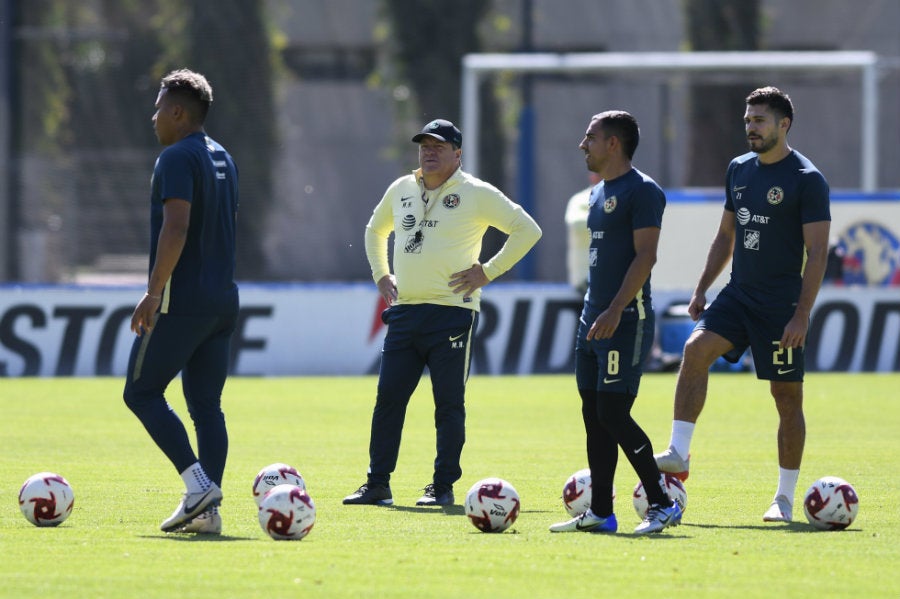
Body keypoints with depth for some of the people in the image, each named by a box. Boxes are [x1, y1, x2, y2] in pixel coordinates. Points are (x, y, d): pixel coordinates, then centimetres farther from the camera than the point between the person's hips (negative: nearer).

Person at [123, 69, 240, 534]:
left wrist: (154, 292, -22)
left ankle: (198, 484, -13)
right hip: (223, 300, 8)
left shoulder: (177, 158, -11)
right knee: (206, 404, 7)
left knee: (141, 392, -1)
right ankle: (207, 510, 1)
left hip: (181, 301, -8)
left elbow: (177, 226, -22)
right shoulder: (223, 159, 17)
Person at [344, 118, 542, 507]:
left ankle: (443, 486, 4)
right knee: (388, 398, 1)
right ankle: (377, 485, 5)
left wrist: (488, 272, -6)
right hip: (404, 311, 5)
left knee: (449, 403, -2)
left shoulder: (476, 194, -3)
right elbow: (375, 230, 32)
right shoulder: (401, 190, 14)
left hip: (451, 311, -5)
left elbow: (527, 230, -2)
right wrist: (381, 275, 18)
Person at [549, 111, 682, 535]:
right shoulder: (598, 193, 18)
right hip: (594, 320, 10)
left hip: (626, 320, -10)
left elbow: (645, 255, -18)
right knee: (593, 415, 8)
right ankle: (600, 513, 12)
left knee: (614, 413, -13)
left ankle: (663, 505, -7)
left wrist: (615, 310, -24)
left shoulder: (642, 191, -11)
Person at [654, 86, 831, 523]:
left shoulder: (807, 179, -10)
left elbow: (817, 252, -12)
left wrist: (802, 314, -19)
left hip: (781, 304, -6)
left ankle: (785, 498, 10)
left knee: (787, 395, 1)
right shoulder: (739, 170, 10)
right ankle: (678, 454, -19)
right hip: (738, 293, 6)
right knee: (696, 349, -19)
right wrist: (702, 289, 13)